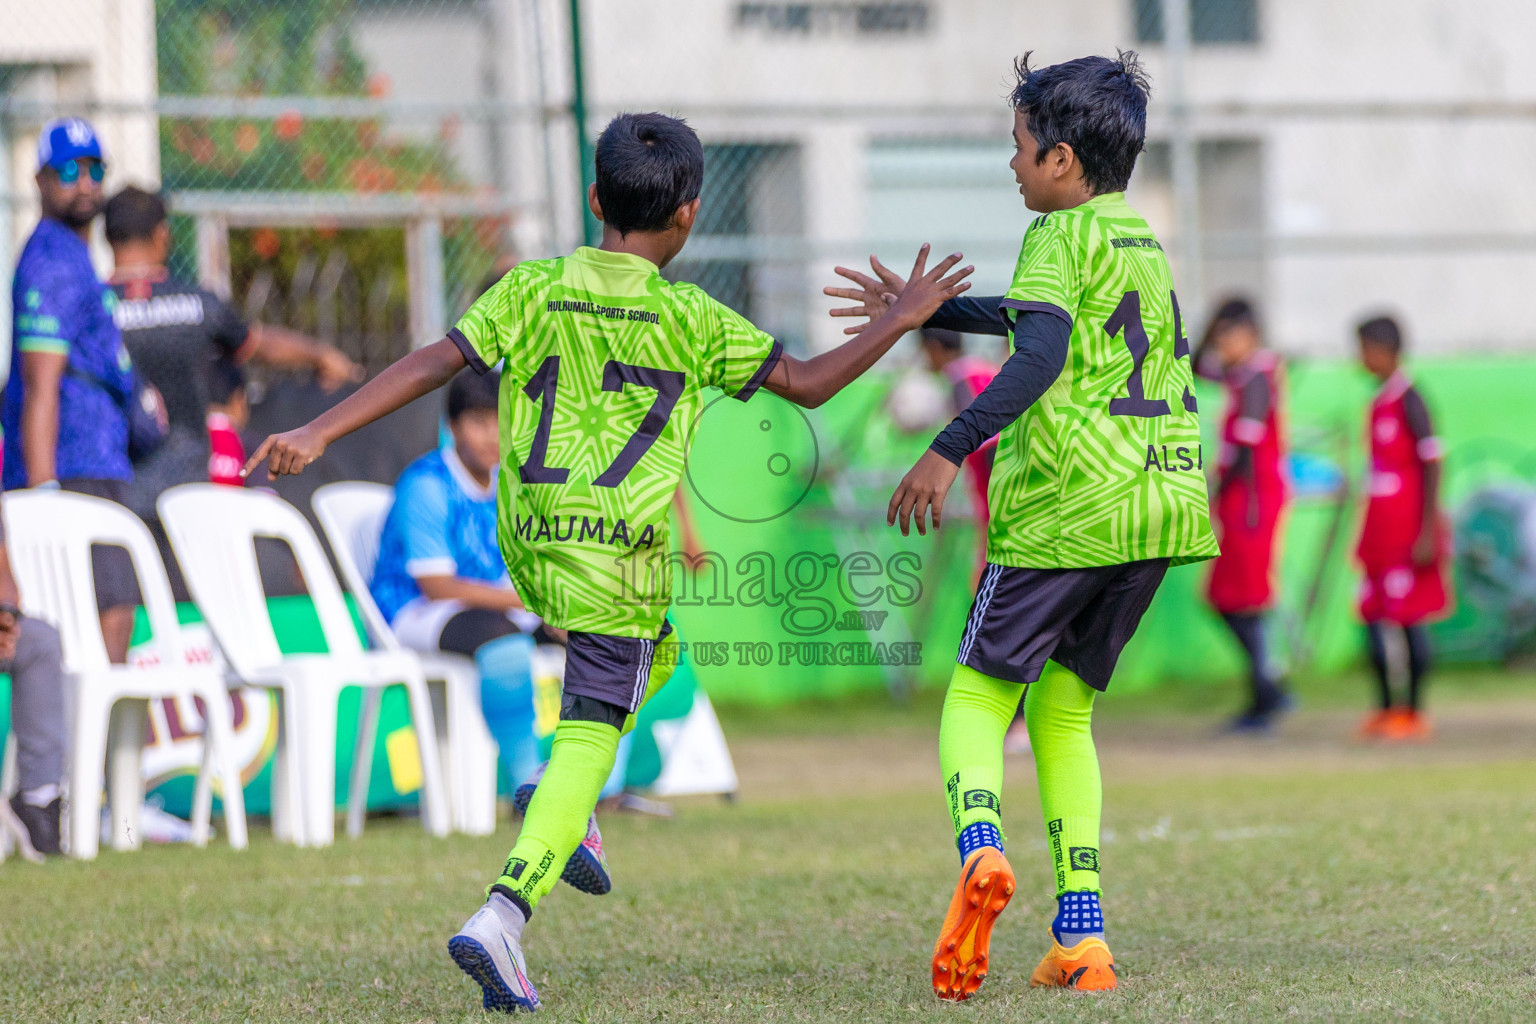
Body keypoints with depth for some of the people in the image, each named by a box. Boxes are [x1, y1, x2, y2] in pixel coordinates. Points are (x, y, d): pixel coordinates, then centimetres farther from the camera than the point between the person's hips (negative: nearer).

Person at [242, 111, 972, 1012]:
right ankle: (503, 918, -22)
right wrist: (903, 319, 15)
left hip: (528, 542, 5)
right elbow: (810, 384, 3)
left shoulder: (535, 290, 4)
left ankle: (564, 812, 16)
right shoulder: (689, 318, -3)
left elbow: (431, 366, -5)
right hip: (617, 548, -5)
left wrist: (319, 434, -6)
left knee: (653, 648, 31)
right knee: (588, 742, -5)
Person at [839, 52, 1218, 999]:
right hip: (1162, 499, 7)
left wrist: (950, 449, -29)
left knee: (979, 695, 2)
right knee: (1064, 708, 16)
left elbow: (1041, 353, -23)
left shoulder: (1064, 237, -5)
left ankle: (981, 849, -29)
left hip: (1067, 499, -7)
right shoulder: (1144, 242, 21)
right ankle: (1081, 936, 4)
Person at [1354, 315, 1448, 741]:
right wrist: (1366, 536, 22)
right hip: (1380, 528, 9)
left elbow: (1431, 465, -16)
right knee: (1373, 614, 7)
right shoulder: (1381, 402, 13)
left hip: (1407, 527, -9)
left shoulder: (1408, 401, -13)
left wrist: (1427, 533, -20)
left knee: (1410, 617, -4)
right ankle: (1387, 707, 13)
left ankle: (1415, 713, 1)